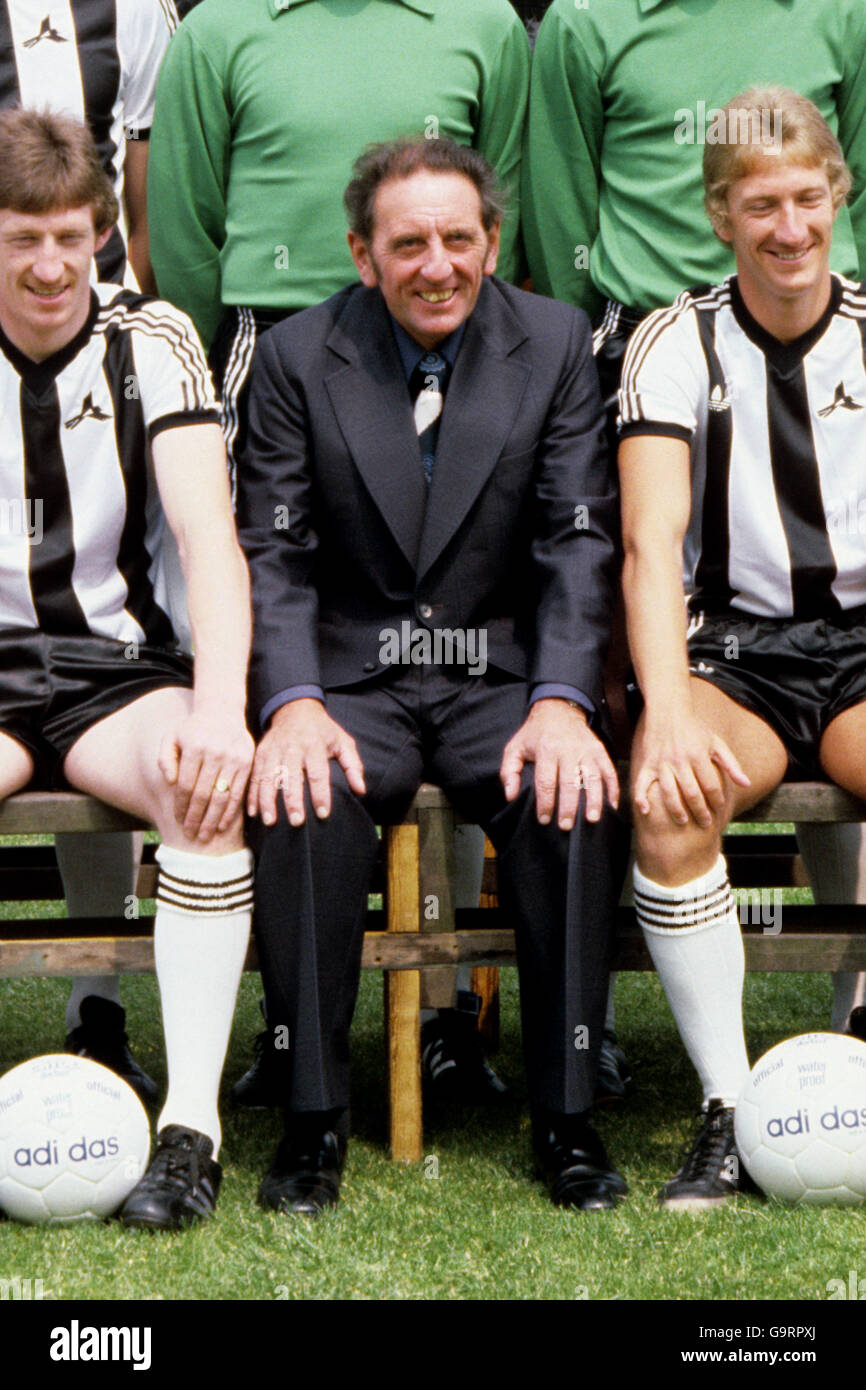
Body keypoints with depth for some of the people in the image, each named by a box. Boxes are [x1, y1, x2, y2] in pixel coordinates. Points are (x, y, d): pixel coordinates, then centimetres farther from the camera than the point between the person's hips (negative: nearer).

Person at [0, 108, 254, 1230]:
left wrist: (219, 709, -28)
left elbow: (208, 534, -11)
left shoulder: (150, 340, 1)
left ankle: (191, 1124, -31)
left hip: (118, 666, 0)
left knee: (210, 779, -32)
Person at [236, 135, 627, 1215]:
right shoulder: (297, 356, 2)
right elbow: (274, 553, -2)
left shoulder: (557, 344, 3)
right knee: (305, 800, -32)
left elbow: (579, 543, -1)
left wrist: (562, 703, -16)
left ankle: (565, 1116, -16)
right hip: (352, 680, 0)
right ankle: (313, 1118, -18)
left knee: (572, 798, -30)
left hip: (504, 677, 1)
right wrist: (292, 704, -19)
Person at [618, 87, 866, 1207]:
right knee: (668, 801, -33)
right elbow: (650, 541, -11)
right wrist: (669, 713, -28)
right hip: (734, 650, -1)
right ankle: (727, 1109, -21)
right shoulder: (678, 343, 2)